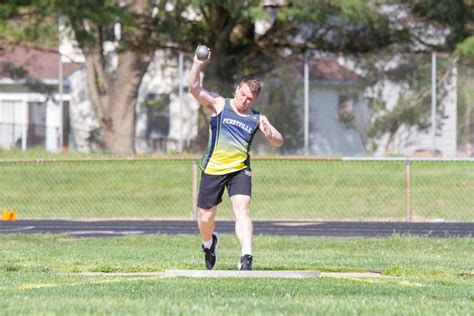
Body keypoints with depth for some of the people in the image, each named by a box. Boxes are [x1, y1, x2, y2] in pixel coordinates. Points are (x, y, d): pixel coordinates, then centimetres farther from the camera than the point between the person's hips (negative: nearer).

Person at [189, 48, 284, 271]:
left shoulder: (257, 119, 8)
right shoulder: (219, 105, 3)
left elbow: (278, 142, 7)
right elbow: (195, 88, -9)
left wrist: (270, 133, -17)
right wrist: (198, 65, -24)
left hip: (239, 169, 0)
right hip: (213, 169, 0)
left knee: (242, 209, -20)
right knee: (205, 217, 6)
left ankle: (246, 257, -28)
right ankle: (209, 243, 40)